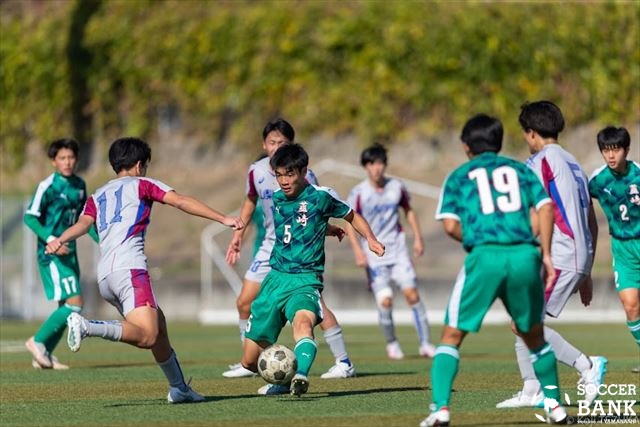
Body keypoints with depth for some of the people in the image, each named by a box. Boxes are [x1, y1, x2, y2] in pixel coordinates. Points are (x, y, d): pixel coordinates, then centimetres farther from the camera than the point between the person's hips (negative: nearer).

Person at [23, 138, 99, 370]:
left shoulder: (79, 185, 10)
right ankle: (38, 341, -2)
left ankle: (44, 355, 17)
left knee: (66, 307, 8)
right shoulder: (47, 186, -13)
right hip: (51, 255, -8)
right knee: (74, 303, -15)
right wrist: (51, 240, -27)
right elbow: (30, 218, -15)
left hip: (69, 253, 8)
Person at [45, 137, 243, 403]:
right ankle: (86, 326, -36)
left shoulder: (97, 196, 27)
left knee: (158, 324, 20)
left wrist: (59, 241, -11)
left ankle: (178, 388, 19)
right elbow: (181, 202, 1)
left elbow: (83, 223, 6)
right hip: (130, 268, -7)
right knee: (147, 336, -20)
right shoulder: (141, 184, 13)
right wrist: (223, 219, -3)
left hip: (105, 276, 7)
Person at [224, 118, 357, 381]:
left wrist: (328, 229, -26)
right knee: (244, 302, 4)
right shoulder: (257, 171, -1)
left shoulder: (303, 175, -16)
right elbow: (251, 200, 18)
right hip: (271, 247, 6)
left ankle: (343, 362, -10)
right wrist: (238, 233, 16)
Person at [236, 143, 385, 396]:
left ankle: (301, 375, -60)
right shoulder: (275, 199, 8)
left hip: (305, 280, -5)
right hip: (275, 278, 5)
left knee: (303, 321, -41)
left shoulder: (321, 196, -3)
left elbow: (352, 216, 11)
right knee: (250, 360, 3)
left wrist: (370, 239, -3)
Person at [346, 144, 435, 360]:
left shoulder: (397, 187, 1)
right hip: (374, 253, -2)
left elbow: (408, 210, 16)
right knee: (385, 300, -11)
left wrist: (418, 238, 10)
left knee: (412, 293, -9)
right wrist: (358, 251, -14)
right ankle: (391, 343, 12)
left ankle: (424, 343, 0)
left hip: (398, 249, 2)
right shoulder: (358, 193, -8)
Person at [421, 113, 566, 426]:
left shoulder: (459, 176, 15)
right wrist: (546, 254, 7)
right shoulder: (519, 170, 20)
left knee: (452, 336, 4)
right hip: (524, 255, 2)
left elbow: (450, 225, 3)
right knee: (534, 336, 22)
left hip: (484, 257, -2)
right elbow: (546, 207, 6)